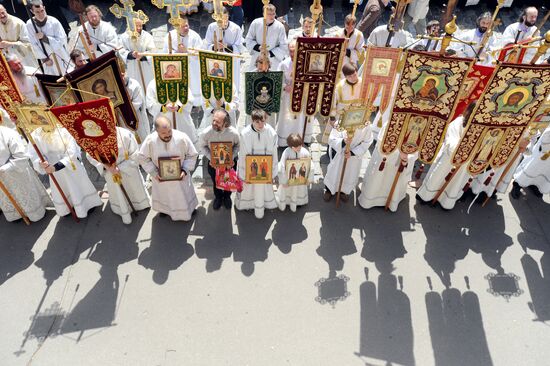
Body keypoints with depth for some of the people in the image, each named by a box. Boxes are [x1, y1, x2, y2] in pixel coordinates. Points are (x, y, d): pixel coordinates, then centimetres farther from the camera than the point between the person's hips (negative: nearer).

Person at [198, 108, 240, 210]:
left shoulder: (234, 133, -31)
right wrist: (210, 158, -21)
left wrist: (232, 157, -22)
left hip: (230, 161, 0)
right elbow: (202, 147, -10)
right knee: (216, 182, 24)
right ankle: (218, 197, 58)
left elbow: (237, 145, -10)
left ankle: (227, 196, 58)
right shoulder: (205, 133, -30)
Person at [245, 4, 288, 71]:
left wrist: (270, 53, -16)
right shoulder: (255, 23, -6)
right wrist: (258, 47, -15)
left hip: (273, 61, -1)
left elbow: (283, 47, -6)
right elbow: (249, 40, 3)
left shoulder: (280, 26, -10)